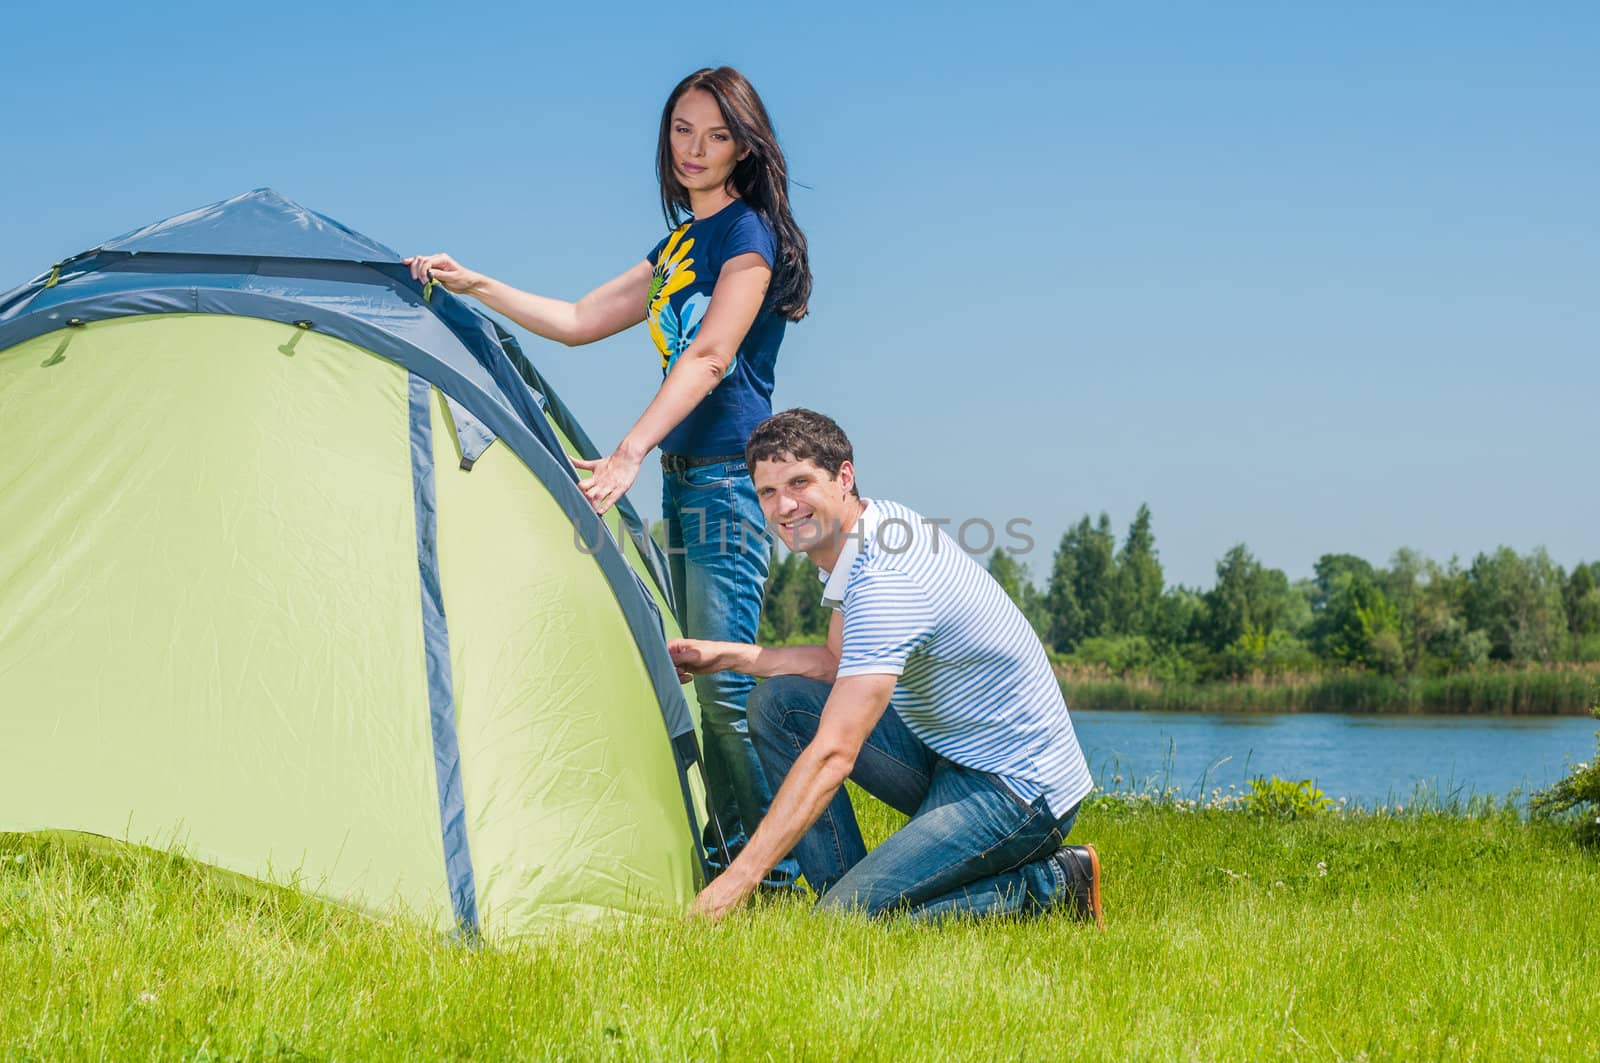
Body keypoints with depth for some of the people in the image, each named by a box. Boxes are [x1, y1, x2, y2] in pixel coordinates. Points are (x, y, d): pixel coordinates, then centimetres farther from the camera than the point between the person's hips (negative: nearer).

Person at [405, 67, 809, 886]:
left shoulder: (750, 233, -9)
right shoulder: (680, 245, 19)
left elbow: (708, 358, -21)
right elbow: (578, 322, 22)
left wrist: (628, 454, -30)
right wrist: (474, 286, 14)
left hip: (729, 476, -9)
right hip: (683, 476, 9)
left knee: (726, 684, -12)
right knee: (703, 679, 10)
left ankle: (773, 871, -5)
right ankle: (724, 855, 16)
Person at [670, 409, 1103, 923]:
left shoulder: (887, 579, -28)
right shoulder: (878, 526, 3)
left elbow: (832, 756, -33)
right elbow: (839, 664, 19)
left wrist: (736, 881, -33)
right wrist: (725, 655, 9)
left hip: (1017, 791, -10)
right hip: (946, 751, 10)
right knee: (777, 702, 2)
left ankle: (1049, 886, -7)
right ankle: (847, 889, 2)